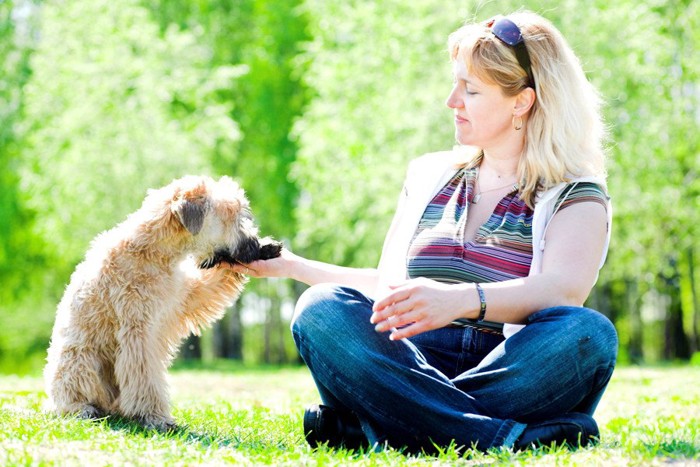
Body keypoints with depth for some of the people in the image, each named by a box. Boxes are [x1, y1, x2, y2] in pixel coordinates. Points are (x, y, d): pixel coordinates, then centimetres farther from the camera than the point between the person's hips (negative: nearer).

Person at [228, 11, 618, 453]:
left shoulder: (577, 196, 5)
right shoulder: (428, 176, 21)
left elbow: (563, 289, -17)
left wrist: (463, 300, -36)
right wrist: (289, 265, 28)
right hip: (413, 369, 4)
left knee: (588, 332, -34)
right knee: (321, 308, -24)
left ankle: (363, 426, -38)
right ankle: (513, 438, -40)